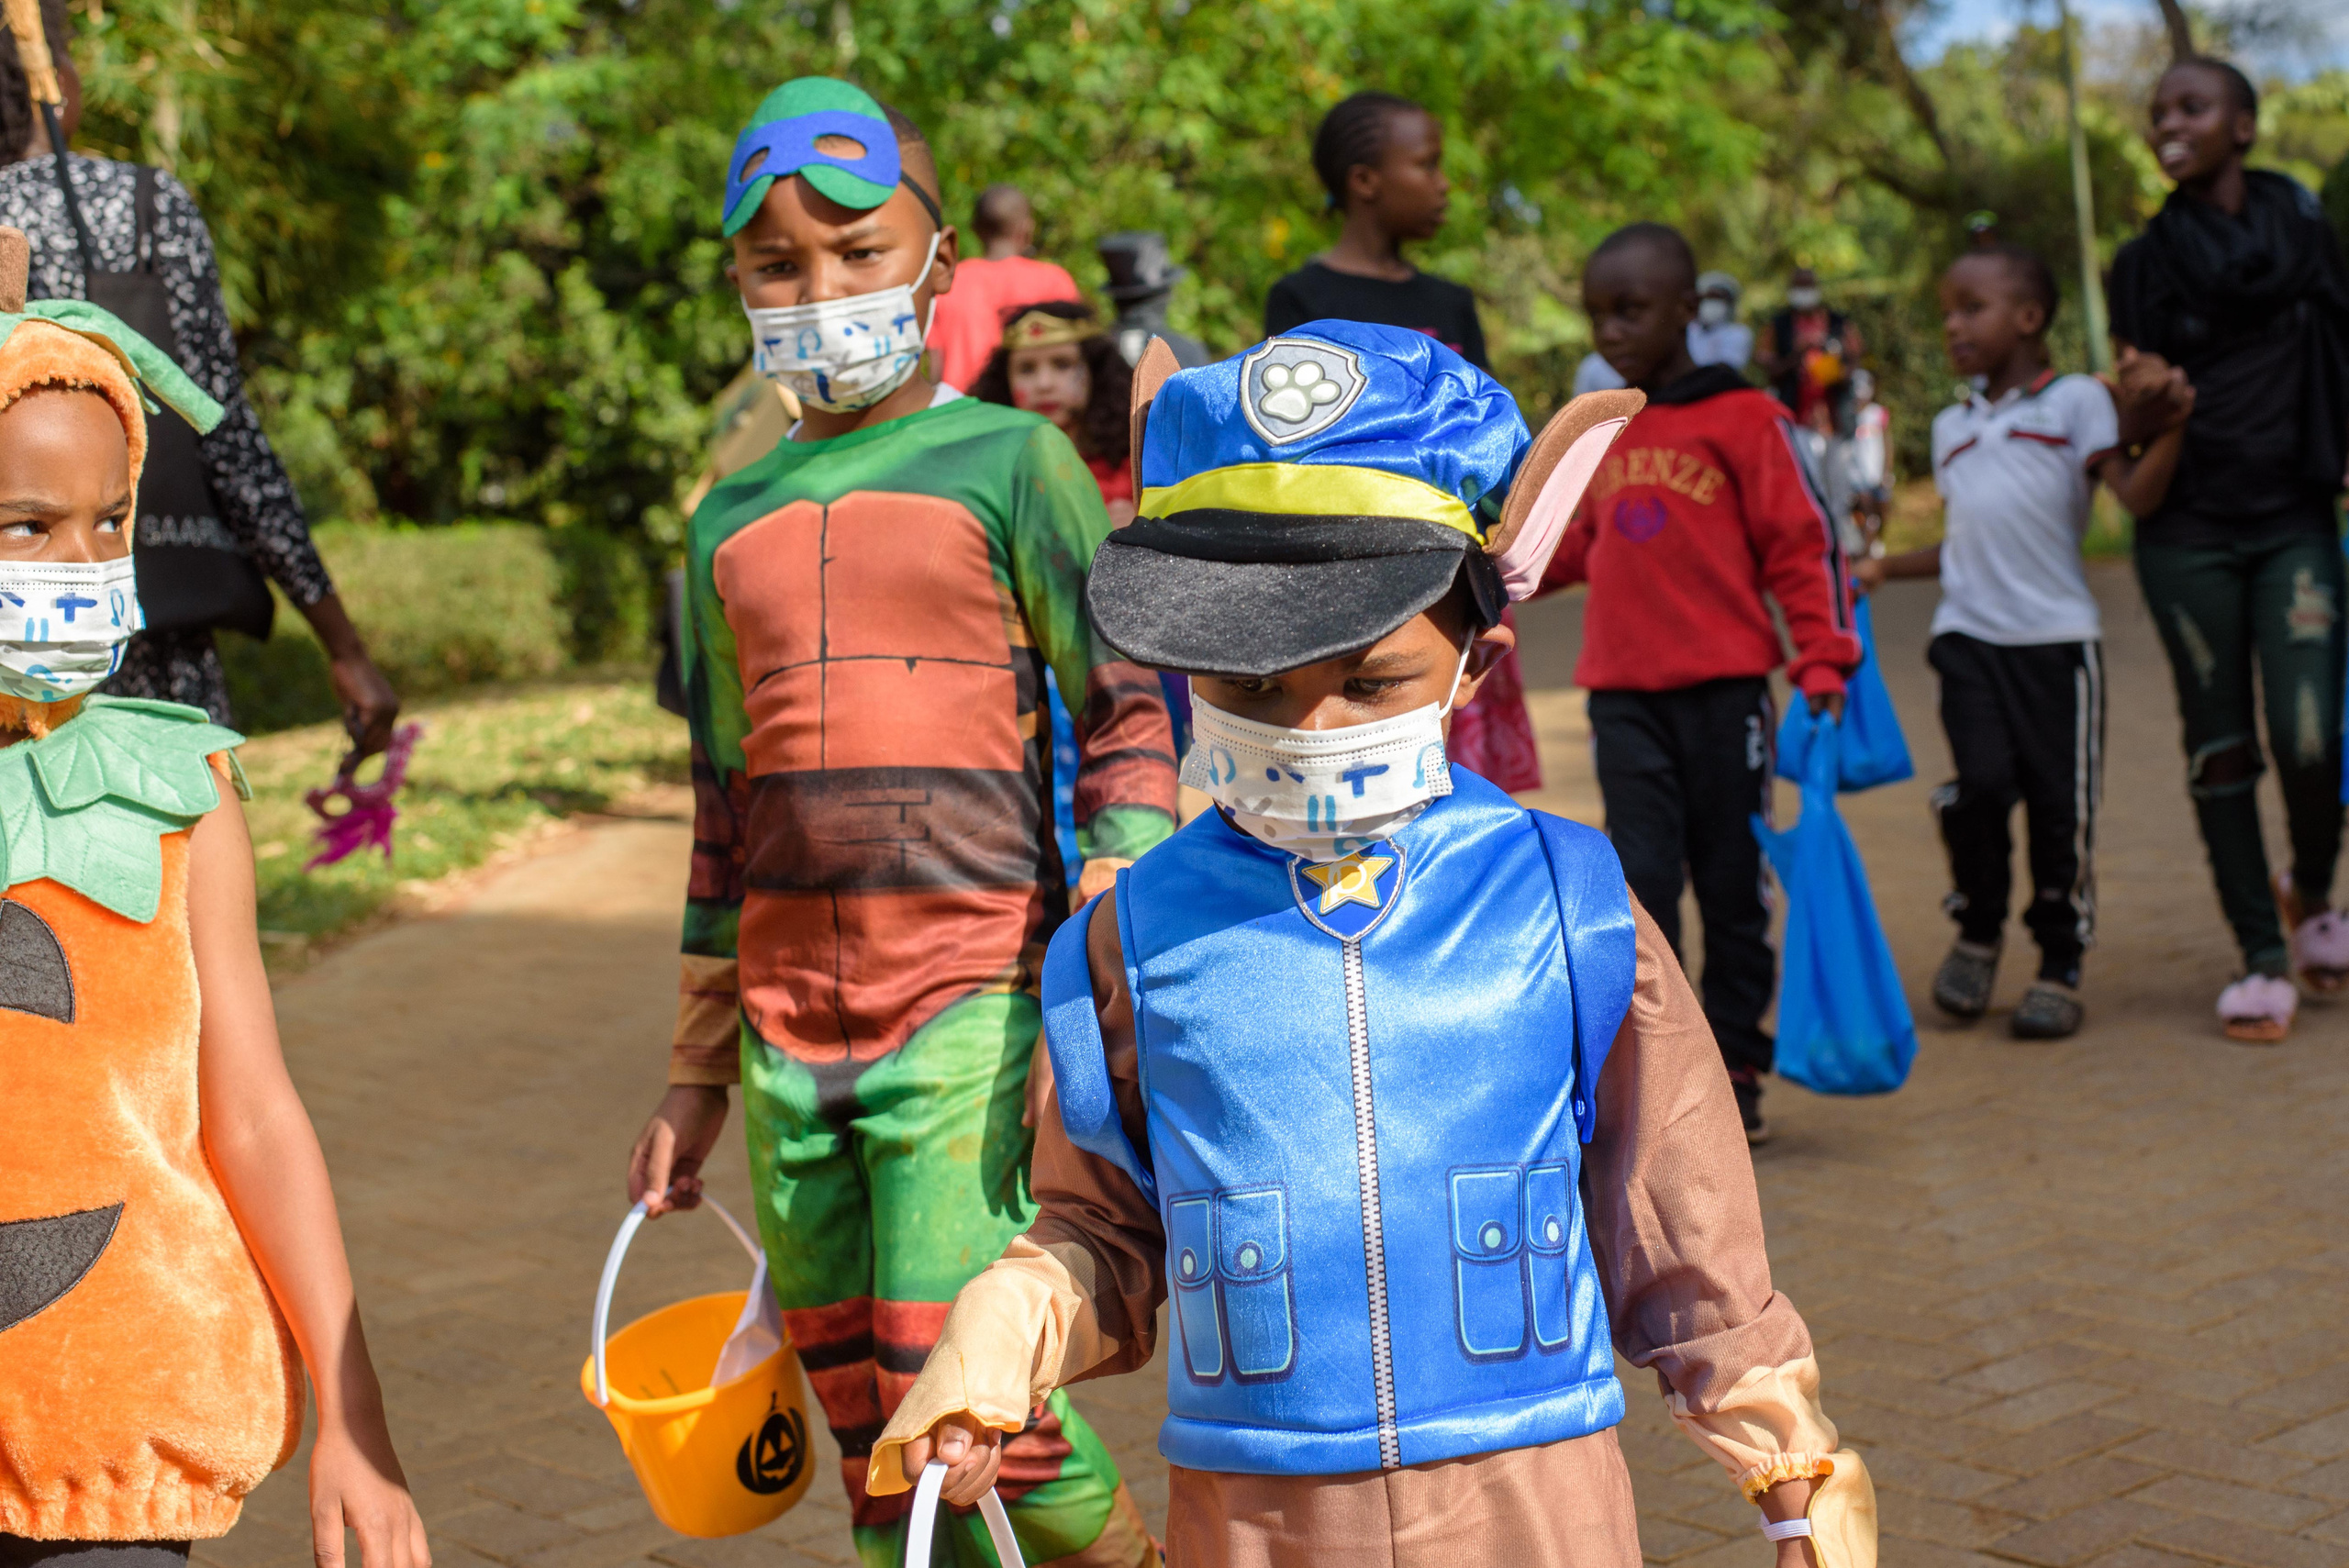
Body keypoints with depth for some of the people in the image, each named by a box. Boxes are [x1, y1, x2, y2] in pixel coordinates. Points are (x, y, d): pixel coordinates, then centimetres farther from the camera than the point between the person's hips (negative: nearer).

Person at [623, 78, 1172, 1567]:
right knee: (874, 1443, 7)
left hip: (969, 1003, -5)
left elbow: (1127, 722, -4)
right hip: (788, 1028, 5)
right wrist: (696, 1079, 19)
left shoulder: (1009, 461, 0)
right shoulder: (729, 523, 14)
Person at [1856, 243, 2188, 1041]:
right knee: (1981, 783, -13)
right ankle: (1977, 930, 10)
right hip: (1968, 634, 3)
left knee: (2060, 802, -2)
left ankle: (2061, 967, 11)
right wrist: (1885, 568, 18)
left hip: (2056, 633, -3)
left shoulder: (2076, 400, 3)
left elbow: (2136, 494, -7)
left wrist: (2171, 425, -21)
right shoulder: (1952, 427, 20)